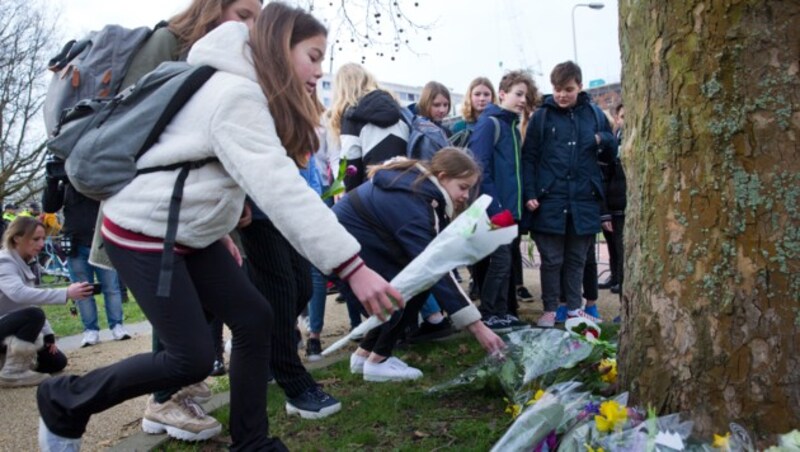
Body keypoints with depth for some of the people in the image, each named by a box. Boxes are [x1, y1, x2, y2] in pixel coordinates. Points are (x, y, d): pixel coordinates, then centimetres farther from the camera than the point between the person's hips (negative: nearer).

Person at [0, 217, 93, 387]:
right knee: (33, 315, -34)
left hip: (17, 327, 8)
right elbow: (19, 294, -41)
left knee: (57, 362, 3)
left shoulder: (30, 263, 5)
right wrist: (66, 293, -48)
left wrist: (48, 334, -1)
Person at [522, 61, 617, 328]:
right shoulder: (542, 116, 1)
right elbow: (529, 158, -1)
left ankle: (574, 308, 26)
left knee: (577, 260, 14)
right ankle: (550, 310, 18)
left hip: (584, 200, 2)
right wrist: (530, 194, -10)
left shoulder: (594, 114, 8)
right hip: (550, 200, -2)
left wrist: (605, 141, -7)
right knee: (551, 260, 6)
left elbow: (610, 155, 15)